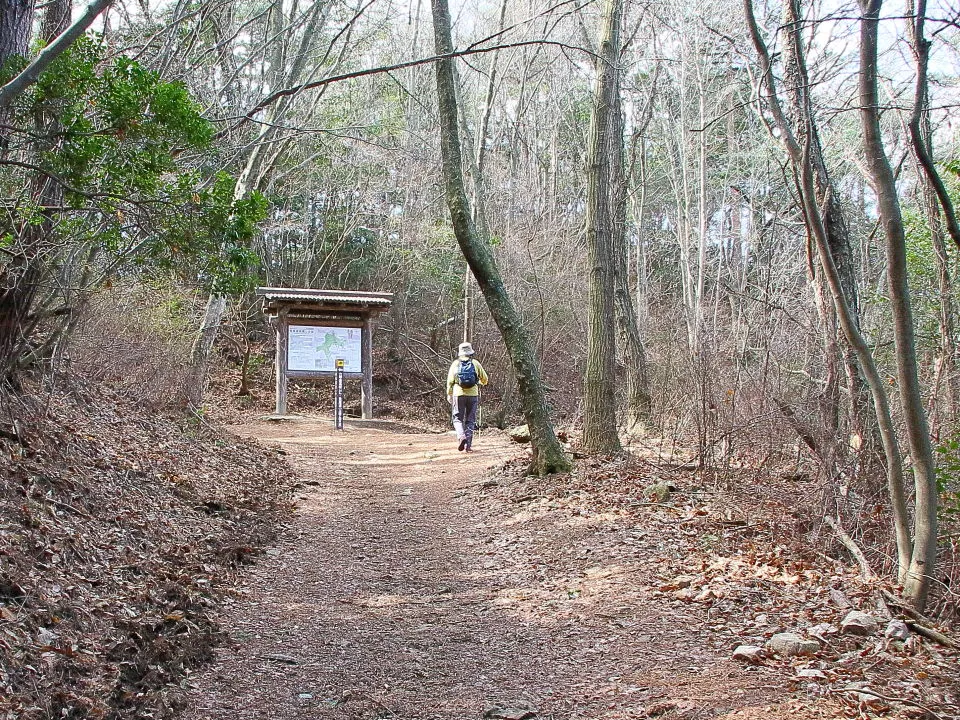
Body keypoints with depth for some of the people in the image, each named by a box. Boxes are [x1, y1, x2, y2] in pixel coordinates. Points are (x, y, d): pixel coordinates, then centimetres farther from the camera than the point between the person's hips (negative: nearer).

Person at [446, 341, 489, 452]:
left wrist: (449, 395, 13)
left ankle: (461, 437, -18)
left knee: (458, 418, 8)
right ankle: (468, 445, 3)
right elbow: (485, 379, 10)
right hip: (473, 394, 0)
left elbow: (450, 381, 4)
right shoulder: (475, 363, 5)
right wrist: (479, 382, 32)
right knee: (470, 420, 7)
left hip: (458, 394, 0)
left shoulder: (455, 364, 6)